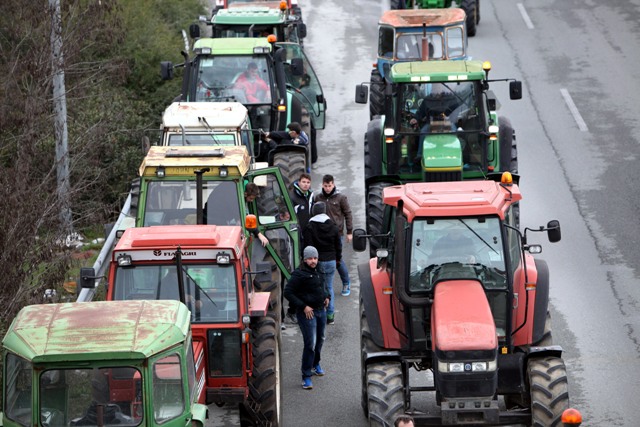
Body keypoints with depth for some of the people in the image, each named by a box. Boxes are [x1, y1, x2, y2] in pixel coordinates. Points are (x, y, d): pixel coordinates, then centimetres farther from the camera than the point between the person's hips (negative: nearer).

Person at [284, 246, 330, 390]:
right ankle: (306, 376, -5)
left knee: (320, 339, 22)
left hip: (321, 310, 8)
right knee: (310, 344, -11)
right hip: (307, 313, -8)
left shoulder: (318, 272, 7)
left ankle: (315, 364, 45)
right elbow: (288, 293, -19)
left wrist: (327, 297, 10)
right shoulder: (299, 274, -17)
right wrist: (303, 306, -21)